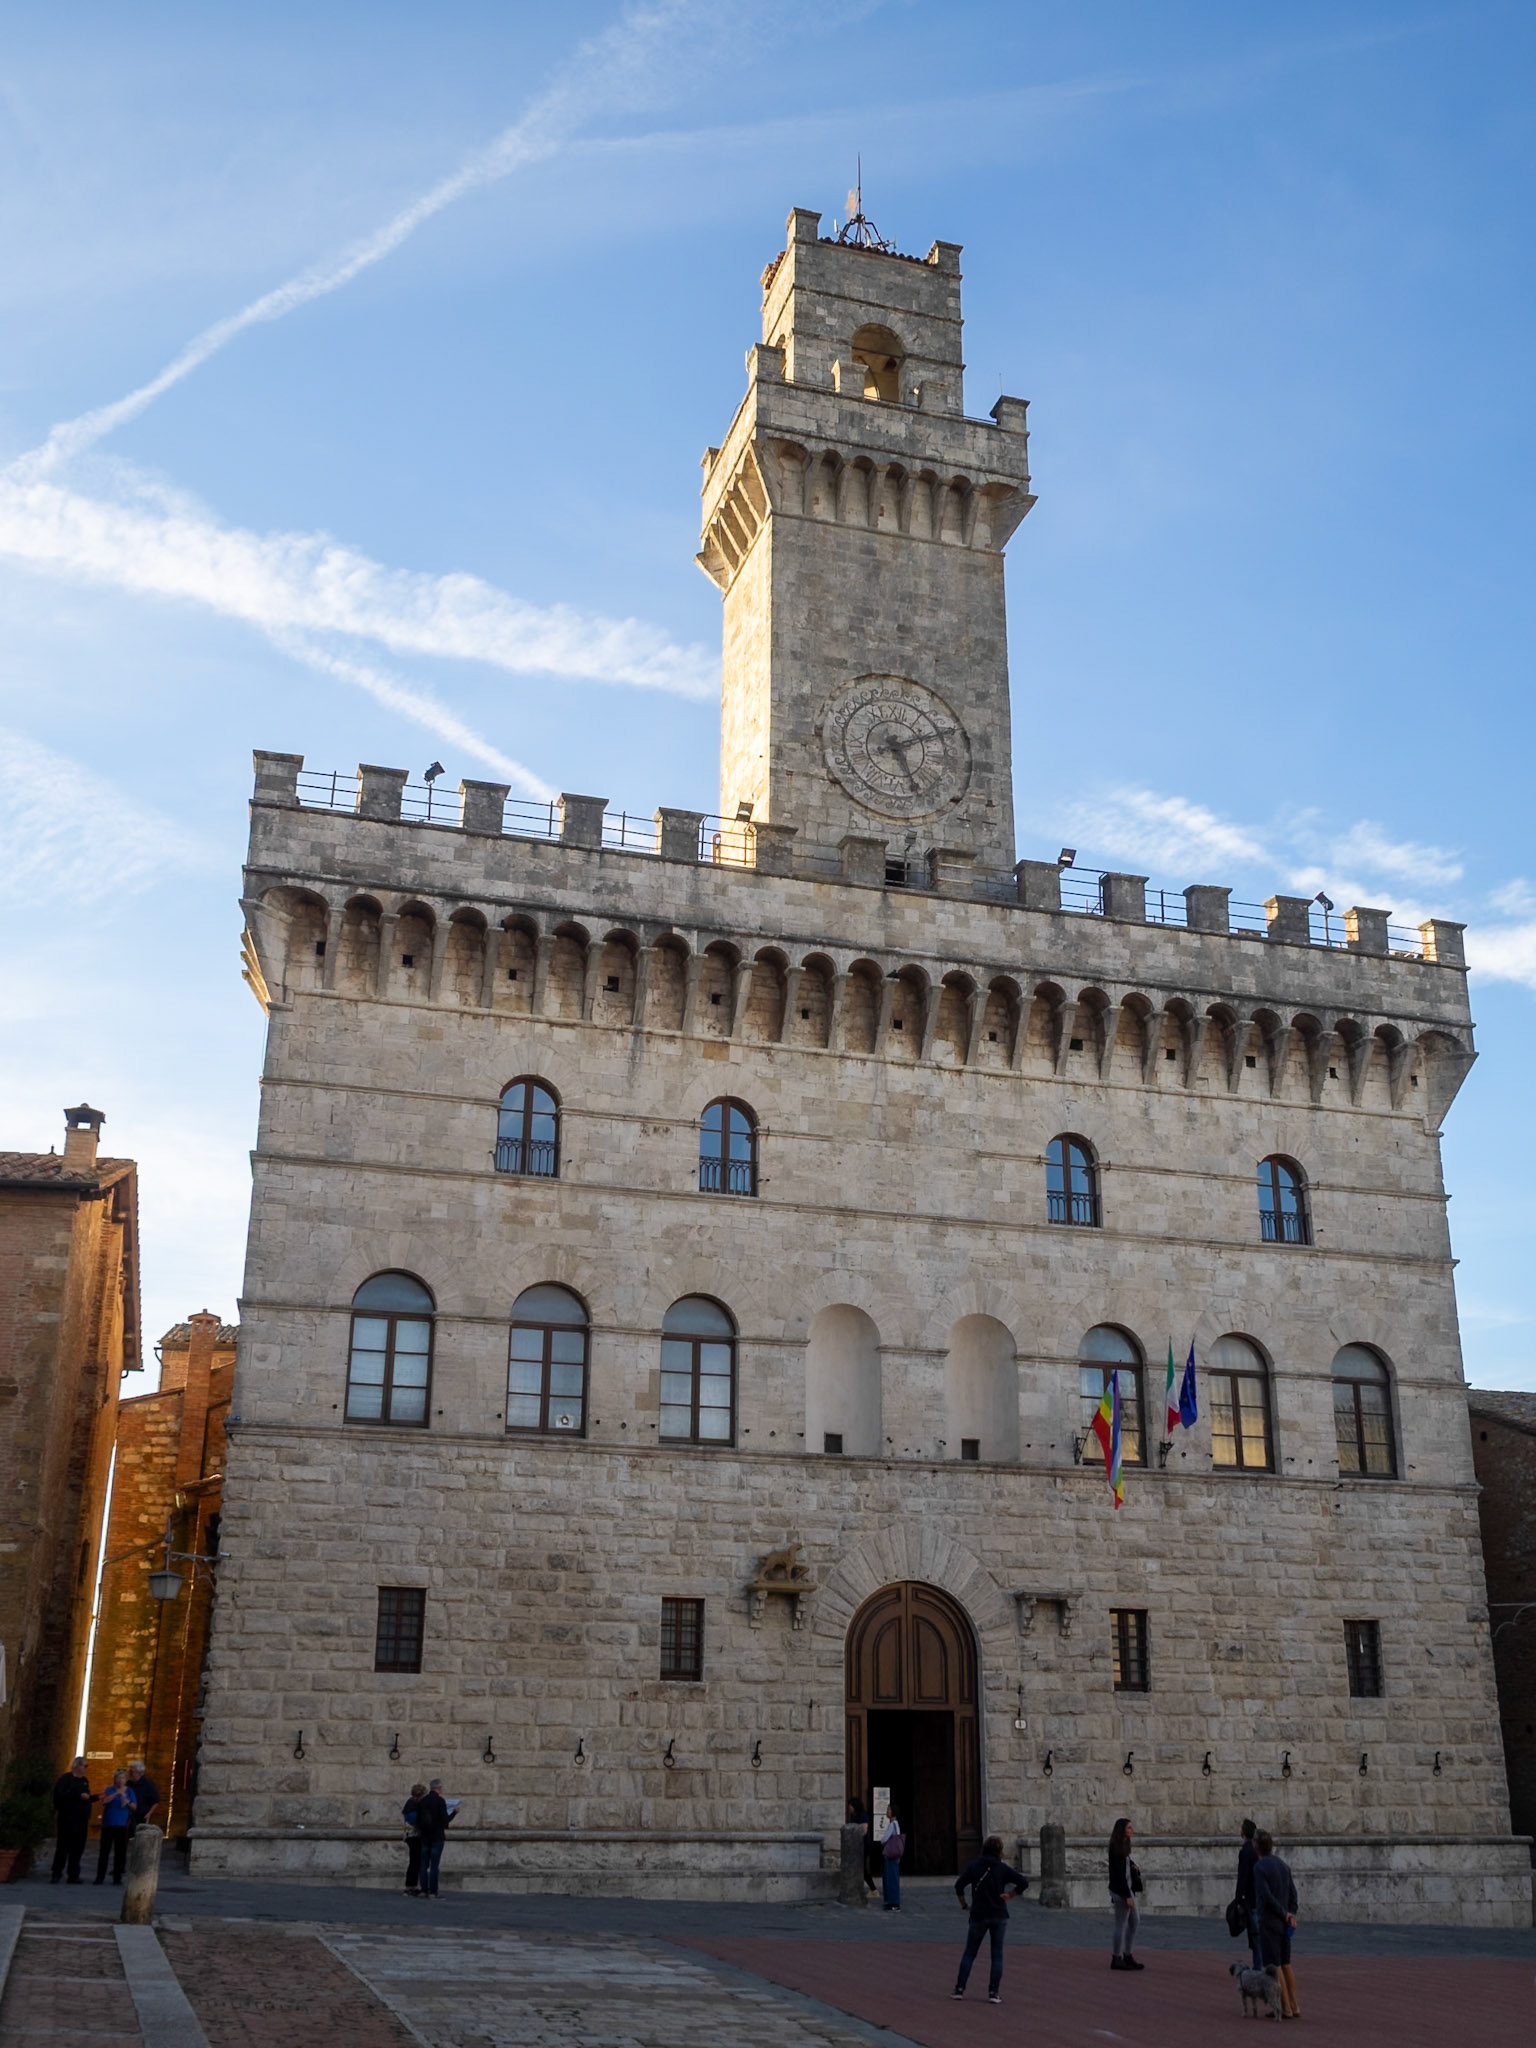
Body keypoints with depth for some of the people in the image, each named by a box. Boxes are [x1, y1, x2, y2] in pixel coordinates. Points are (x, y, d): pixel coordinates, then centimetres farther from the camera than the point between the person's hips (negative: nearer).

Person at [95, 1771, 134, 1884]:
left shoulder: (129, 1791, 10)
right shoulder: (110, 1789, 3)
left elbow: (134, 1807, 9)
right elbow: (105, 1801, -15)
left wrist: (128, 1802, -11)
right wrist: (116, 1793, -25)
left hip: (122, 1824, 2)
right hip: (108, 1823, -2)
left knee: (120, 1852, 1)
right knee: (104, 1850, -1)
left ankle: (117, 1878, 7)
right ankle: (100, 1877, 6)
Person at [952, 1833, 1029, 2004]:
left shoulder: (973, 1867, -2)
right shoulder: (1003, 1868, -3)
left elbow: (959, 1885, -8)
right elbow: (1024, 1883, -11)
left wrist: (964, 1904, 5)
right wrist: (1009, 1895, -2)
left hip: (979, 1915, 1)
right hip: (999, 1916, 0)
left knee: (969, 1953, 10)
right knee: (997, 1955, 5)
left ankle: (959, 1989, 6)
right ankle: (994, 1993, 0)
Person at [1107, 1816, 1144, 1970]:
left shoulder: (1123, 1846, 12)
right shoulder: (1117, 1848, -17)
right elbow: (1119, 1873, -21)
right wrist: (1127, 1896, -22)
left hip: (1126, 1889, 10)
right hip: (1121, 1890, -10)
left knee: (1135, 1922, 13)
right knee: (1121, 1924, -2)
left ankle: (1128, 1956, 19)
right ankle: (1117, 1959, 7)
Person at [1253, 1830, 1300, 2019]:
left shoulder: (1259, 1868, -16)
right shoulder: (1283, 1864, 8)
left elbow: (1267, 1897, -21)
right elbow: (1292, 1895, 4)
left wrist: (1285, 1915, -10)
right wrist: (1291, 1915, -5)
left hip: (1268, 1923, -7)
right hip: (1284, 1924, 7)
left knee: (1273, 1966, 0)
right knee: (1285, 1964, 15)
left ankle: (1285, 2008, 0)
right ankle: (1294, 2007, 15)